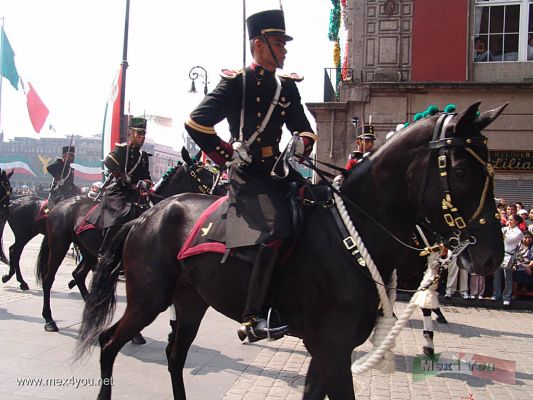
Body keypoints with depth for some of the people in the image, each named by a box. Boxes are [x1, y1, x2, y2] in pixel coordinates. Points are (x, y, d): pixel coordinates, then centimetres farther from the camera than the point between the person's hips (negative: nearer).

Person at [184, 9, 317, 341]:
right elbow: (197, 123, -10)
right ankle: (253, 318, -25)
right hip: (247, 174, -8)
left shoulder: (287, 87, 16)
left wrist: (301, 144, -2)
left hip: (277, 172, 8)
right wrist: (229, 155, -11)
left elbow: (305, 129, 21)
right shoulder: (235, 83, -3)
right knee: (277, 228, -28)